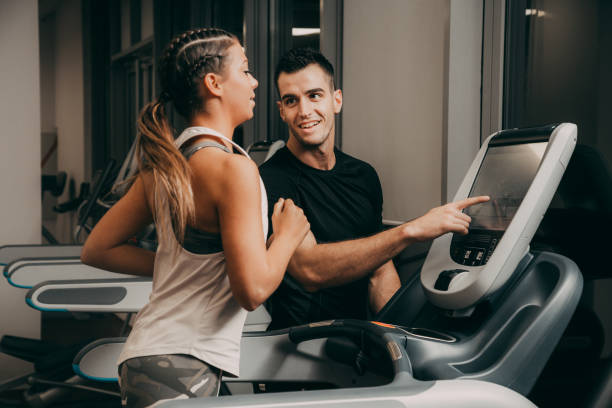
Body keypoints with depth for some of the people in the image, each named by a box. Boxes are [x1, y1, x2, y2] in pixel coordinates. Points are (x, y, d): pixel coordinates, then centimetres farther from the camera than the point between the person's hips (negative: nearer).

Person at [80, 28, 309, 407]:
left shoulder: (164, 163, 7)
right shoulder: (234, 168, -17)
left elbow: (97, 249, 14)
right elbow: (252, 289, -21)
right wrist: (289, 234, -4)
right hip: (183, 368, -9)